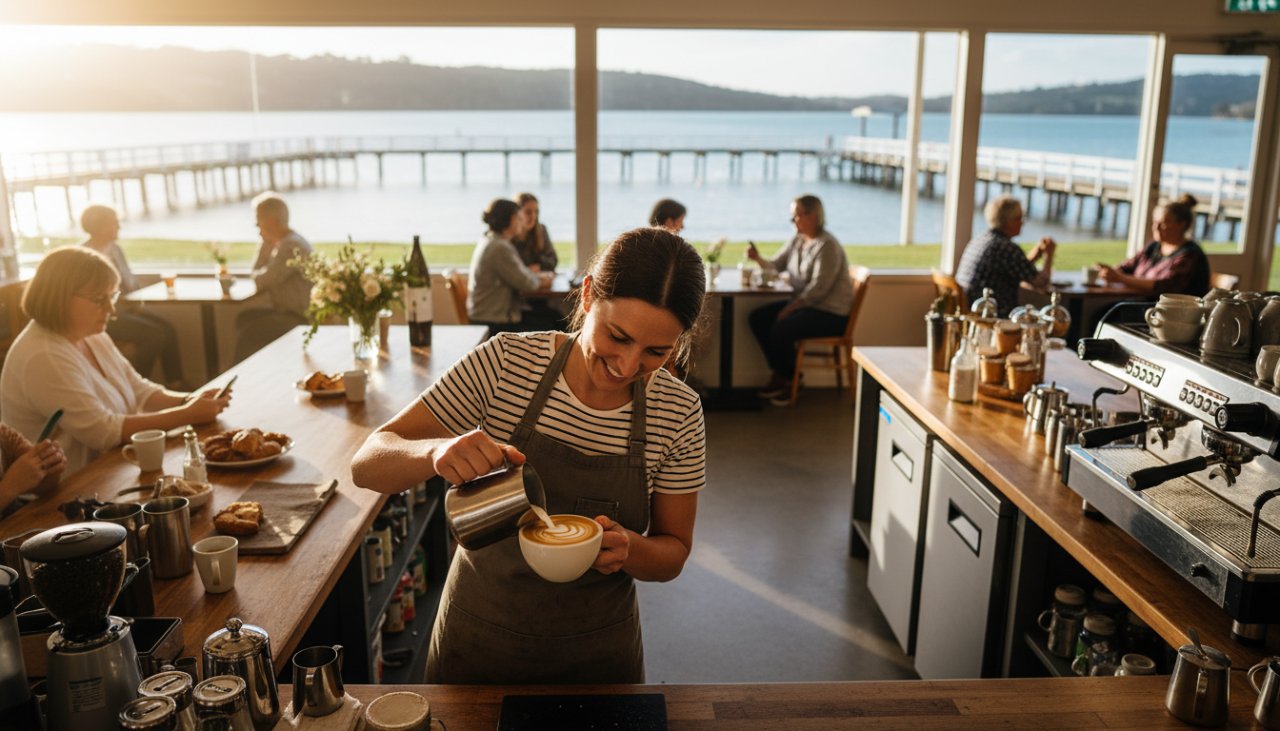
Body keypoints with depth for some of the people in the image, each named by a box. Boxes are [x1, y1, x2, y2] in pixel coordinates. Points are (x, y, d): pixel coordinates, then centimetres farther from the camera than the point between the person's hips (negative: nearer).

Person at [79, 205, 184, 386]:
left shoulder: (114, 248, 11)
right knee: (154, 335, -22)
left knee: (167, 329, -12)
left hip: (124, 308, 8)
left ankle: (176, 384, -9)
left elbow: (130, 281, 18)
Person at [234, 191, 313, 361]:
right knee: (241, 319, 4)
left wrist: (258, 276, 4)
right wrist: (266, 243, 6)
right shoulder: (280, 242, 14)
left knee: (247, 333, -19)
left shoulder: (292, 245, -19)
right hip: (285, 311, 10)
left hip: (299, 318, -10)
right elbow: (257, 271, 15)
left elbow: (263, 280, -19)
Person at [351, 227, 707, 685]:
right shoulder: (506, 363, -17)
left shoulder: (679, 414, -13)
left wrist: (628, 549, -26)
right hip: (479, 639, 0)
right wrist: (436, 452, -37)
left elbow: (672, 553, -3)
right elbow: (367, 465, -15)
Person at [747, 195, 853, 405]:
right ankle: (780, 373, 5)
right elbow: (776, 265, 12)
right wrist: (758, 258, -9)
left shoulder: (827, 246, -17)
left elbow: (819, 288, -23)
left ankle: (791, 379, -2)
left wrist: (789, 308, -21)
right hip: (804, 304, 9)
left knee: (781, 328, -28)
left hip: (831, 313, -9)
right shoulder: (797, 241, 10)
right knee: (758, 317, -3)